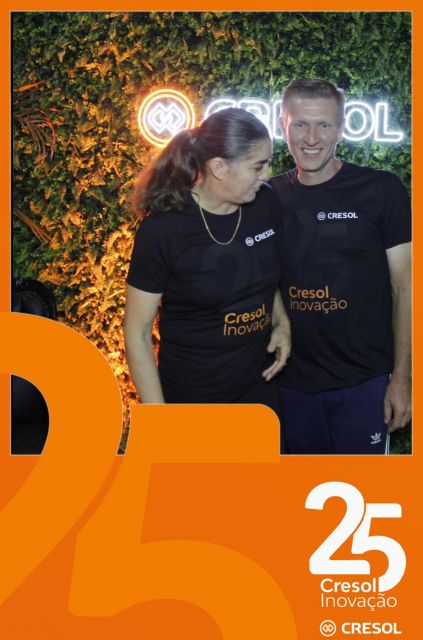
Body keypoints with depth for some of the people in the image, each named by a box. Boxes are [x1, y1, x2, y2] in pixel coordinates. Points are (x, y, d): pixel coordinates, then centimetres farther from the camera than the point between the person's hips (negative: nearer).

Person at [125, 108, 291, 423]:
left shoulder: (266, 204, -6)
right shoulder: (162, 229, -19)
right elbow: (137, 333, -13)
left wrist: (282, 323, -2)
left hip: (260, 387, 5)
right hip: (192, 400, -4)